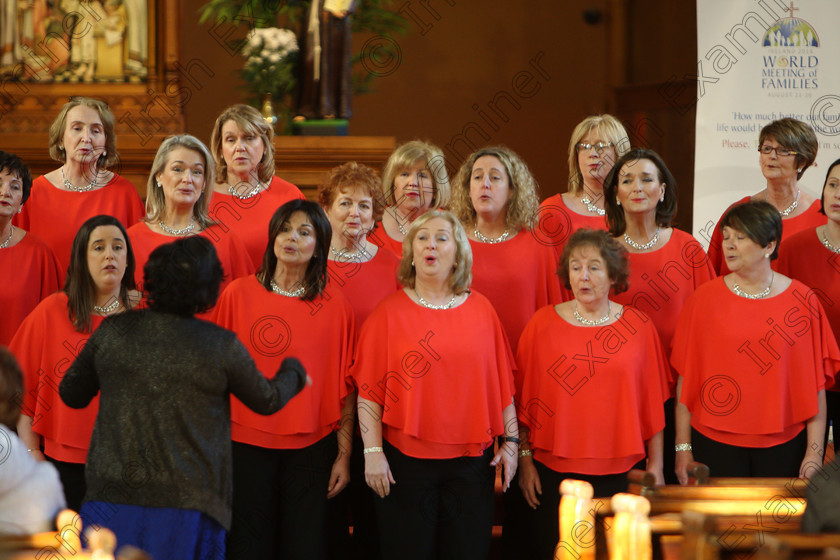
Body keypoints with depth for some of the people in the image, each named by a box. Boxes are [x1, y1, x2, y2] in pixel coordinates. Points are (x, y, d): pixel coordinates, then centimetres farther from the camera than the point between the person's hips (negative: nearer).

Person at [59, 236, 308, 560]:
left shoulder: (112, 333, 0)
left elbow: (71, 394, 12)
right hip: (185, 506, -2)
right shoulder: (221, 346, -6)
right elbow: (266, 400, 10)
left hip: (113, 498, 2)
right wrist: (293, 372, 31)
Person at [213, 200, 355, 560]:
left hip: (312, 448, 0)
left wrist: (344, 455, -1)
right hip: (246, 446, 0)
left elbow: (346, 389, 2)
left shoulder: (335, 307, 2)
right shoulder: (238, 294, 1)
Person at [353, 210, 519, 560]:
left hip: (471, 459, 2)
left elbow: (501, 383, 9)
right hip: (406, 461, -2)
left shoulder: (481, 310, 7)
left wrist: (510, 440, 5)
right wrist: (372, 452, -9)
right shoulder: (389, 312, 1)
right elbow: (369, 390, -3)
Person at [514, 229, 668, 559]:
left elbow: (654, 402, 5)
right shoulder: (543, 323, 0)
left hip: (620, 471, 0)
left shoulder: (638, 327, 2)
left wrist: (655, 463, 5)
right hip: (554, 471, 0)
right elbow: (524, 398, 4)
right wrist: (525, 458, 2)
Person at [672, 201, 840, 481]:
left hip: (783, 447, 0)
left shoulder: (803, 301, 0)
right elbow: (685, 379, 2)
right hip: (715, 445, 0)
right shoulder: (704, 299, 0)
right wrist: (683, 447, -1)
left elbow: (817, 385, 1)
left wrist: (815, 453, -3)